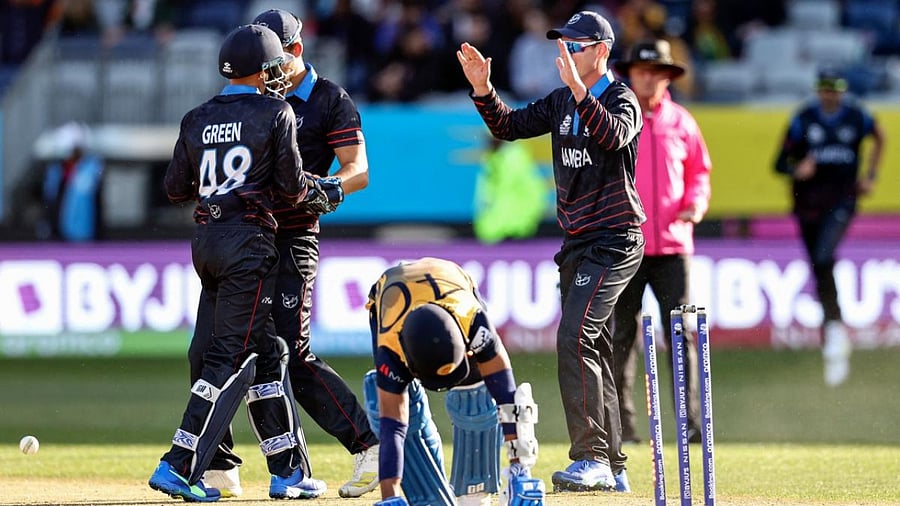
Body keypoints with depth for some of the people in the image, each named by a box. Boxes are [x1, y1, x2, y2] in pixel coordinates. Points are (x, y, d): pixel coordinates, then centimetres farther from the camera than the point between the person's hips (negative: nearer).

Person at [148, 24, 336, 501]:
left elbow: (175, 188, 11)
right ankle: (178, 467, -14)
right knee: (231, 355, -6)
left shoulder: (197, 119, 10)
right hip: (248, 243, -7)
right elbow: (290, 185, -5)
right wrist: (317, 189, 16)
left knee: (266, 354, 13)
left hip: (204, 241, 7)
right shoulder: (275, 112, -4)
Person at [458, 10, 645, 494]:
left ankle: (591, 458, -21)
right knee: (590, 350, 10)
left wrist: (579, 89, -43)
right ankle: (611, 469, 16)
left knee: (576, 339, -20)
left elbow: (614, 136, -32)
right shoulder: (561, 101, 12)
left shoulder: (621, 99, -11)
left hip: (613, 240, -9)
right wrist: (483, 89, -5)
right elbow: (510, 126, 11)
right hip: (576, 244, 9)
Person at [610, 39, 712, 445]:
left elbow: (698, 171, 19)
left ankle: (690, 423, -7)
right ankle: (622, 423, 6)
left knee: (681, 335, -6)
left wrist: (697, 203, 0)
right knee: (623, 335, 2)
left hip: (672, 244, 1)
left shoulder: (681, 123, 10)